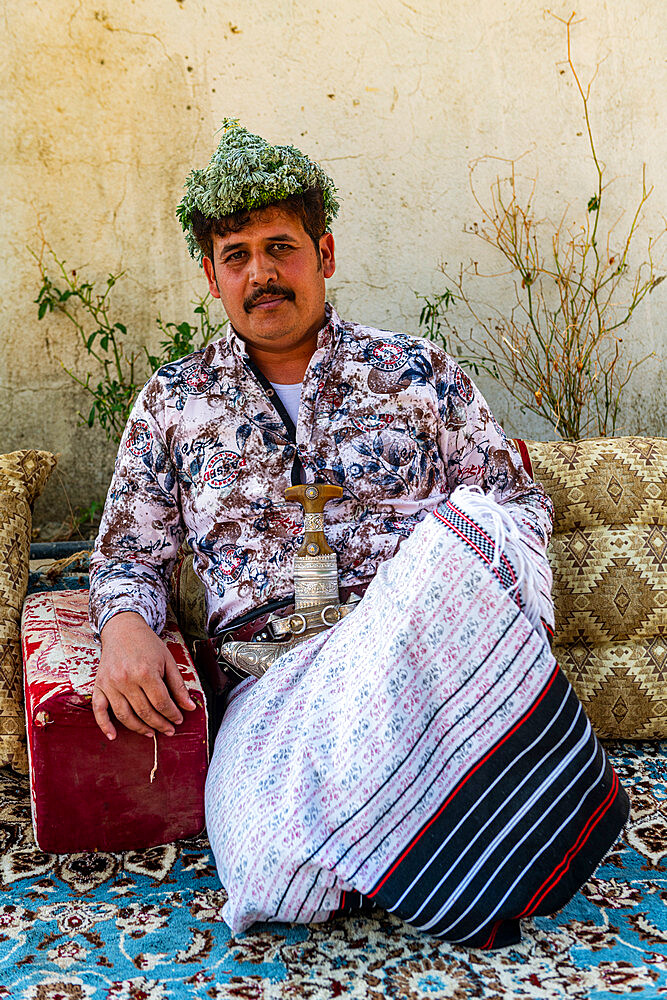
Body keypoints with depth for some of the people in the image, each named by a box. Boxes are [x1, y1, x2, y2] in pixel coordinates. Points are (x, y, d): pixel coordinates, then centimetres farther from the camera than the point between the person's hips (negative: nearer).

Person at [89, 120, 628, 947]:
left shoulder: (417, 372, 14)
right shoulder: (172, 401, 16)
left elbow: (519, 501, 14)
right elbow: (130, 553, 17)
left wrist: (469, 565, -10)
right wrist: (124, 625, -7)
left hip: (423, 640, 1)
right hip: (269, 672, 0)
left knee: (471, 524, -35)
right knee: (275, 872, -32)